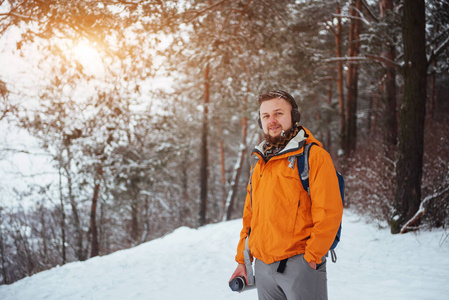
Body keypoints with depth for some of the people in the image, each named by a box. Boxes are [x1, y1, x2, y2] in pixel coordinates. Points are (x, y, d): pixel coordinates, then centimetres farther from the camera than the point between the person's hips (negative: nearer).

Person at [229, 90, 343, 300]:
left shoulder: (314, 155, -5)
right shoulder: (259, 162, 15)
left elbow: (329, 212, -11)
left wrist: (311, 256, -13)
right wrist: (242, 259, 14)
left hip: (300, 264, -6)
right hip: (263, 267, 6)